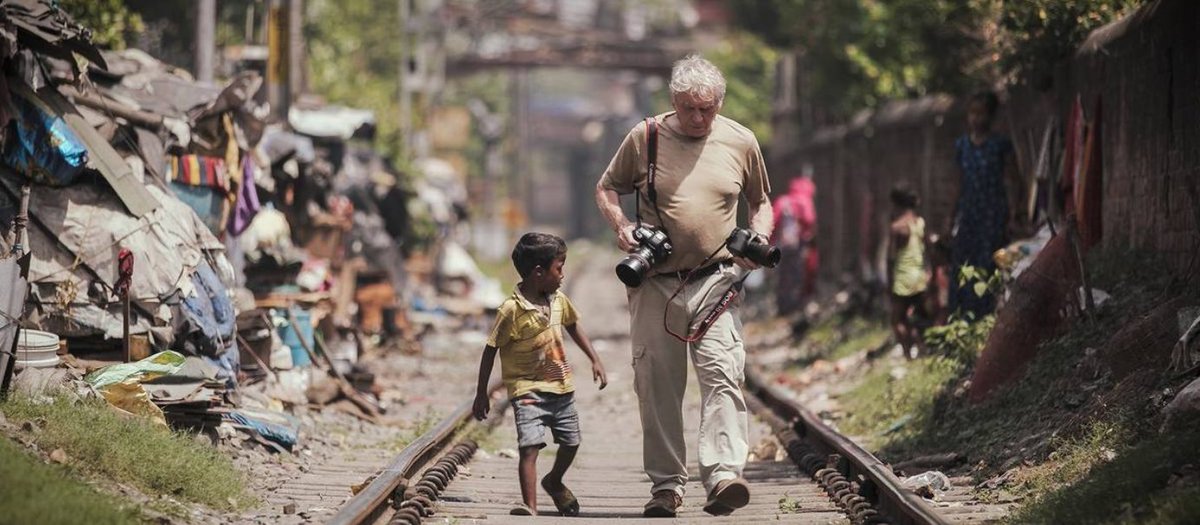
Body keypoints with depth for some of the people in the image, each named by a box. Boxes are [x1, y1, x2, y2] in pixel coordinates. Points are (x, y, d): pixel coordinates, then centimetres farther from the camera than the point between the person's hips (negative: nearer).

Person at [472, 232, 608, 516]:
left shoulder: (559, 300, 1)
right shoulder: (512, 309, -19)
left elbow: (573, 326, 22)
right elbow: (491, 350, -12)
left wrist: (595, 360, 19)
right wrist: (481, 394, -9)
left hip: (561, 386, 7)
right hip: (528, 390, -7)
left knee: (571, 442, 17)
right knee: (530, 445, -21)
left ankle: (554, 482, 46)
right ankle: (530, 506, -24)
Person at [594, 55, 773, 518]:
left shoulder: (741, 142, 5)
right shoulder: (644, 138, 2)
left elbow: (760, 202, 19)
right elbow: (607, 188, 14)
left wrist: (759, 239, -1)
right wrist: (620, 226, -5)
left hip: (715, 280, -1)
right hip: (655, 283, 1)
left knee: (722, 375, -16)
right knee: (656, 386, 3)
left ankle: (725, 476, -25)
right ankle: (665, 484, 11)